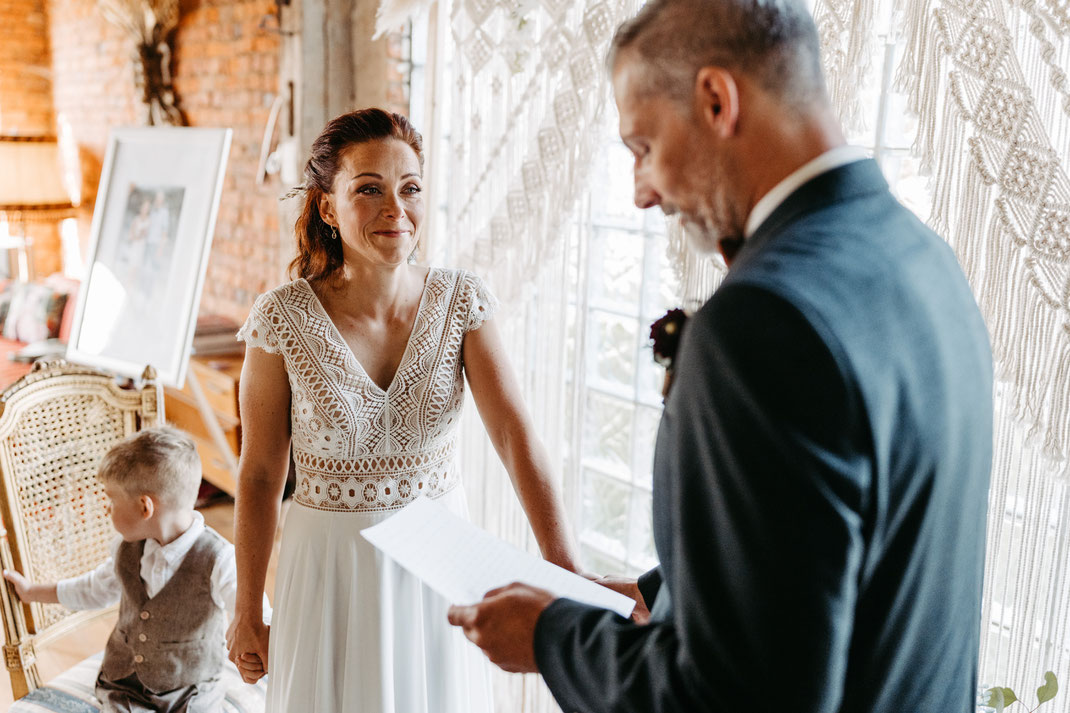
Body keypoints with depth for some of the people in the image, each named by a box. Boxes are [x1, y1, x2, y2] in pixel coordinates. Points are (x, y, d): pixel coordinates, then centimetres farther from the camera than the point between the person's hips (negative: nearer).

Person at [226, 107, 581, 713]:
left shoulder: (461, 300, -10)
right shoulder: (283, 319, -15)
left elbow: (515, 434, -18)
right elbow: (260, 476, -7)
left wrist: (564, 570, -28)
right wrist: (248, 615, 0)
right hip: (332, 568, -2)